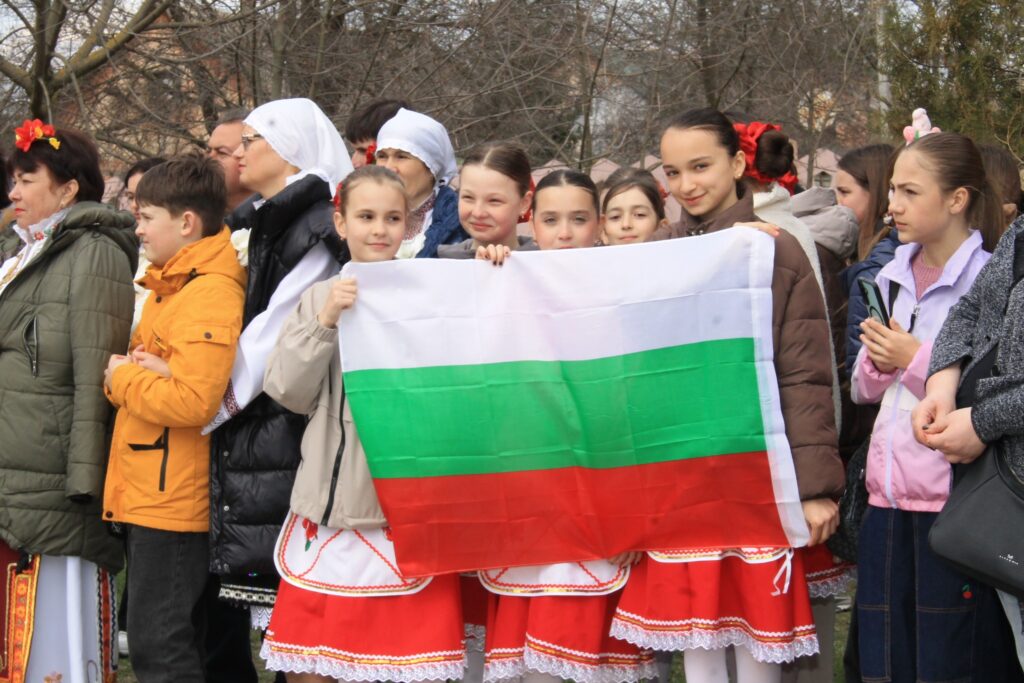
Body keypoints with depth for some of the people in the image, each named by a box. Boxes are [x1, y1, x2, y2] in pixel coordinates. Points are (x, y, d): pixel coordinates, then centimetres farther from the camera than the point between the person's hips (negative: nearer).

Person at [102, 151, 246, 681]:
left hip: (172, 501, -10)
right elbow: (146, 365, 20)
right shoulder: (168, 288, 15)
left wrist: (123, 377, -12)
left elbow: (194, 402, -27)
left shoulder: (210, 293, -17)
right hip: (146, 494, 10)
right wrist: (123, 375, -2)